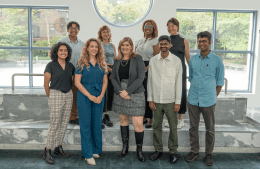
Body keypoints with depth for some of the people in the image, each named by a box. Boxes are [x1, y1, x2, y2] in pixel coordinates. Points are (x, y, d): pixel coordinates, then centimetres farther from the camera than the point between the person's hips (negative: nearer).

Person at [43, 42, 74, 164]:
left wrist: (68, 92, 9)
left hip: (68, 95, 5)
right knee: (54, 125, -5)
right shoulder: (51, 65, -7)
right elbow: (46, 84, -5)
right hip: (56, 95, -5)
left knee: (64, 123, 10)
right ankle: (47, 152, 5)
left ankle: (58, 148, 24)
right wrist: (50, 98, 2)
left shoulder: (70, 66, 6)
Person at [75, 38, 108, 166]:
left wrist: (101, 96, -7)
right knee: (86, 124, 1)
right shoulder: (81, 63, -2)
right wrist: (90, 96, -13)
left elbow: (105, 81, 8)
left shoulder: (102, 64, 8)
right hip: (84, 96, -3)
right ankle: (88, 154, 10)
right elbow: (77, 82, -6)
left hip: (99, 97, 3)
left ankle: (95, 150, 26)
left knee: (97, 124, 9)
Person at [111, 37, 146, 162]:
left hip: (135, 95, -4)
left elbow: (140, 78, -10)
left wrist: (127, 91, -16)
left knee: (138, 124, -7)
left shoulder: (137, 59, -3)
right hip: (120, 95, 4)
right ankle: (125, 147, 26)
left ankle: (139, 149, 11)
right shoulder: (117, 61, 8)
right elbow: (113, 78, 5)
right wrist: (120, 91, -11)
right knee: (123, 120, 12)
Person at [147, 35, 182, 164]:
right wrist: (150, 99, 2)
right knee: (156, 126, 10)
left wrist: (178, 102, -6)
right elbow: (150, 81, 6)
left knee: (173, 127, 5)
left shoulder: (176, 61, -3)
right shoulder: (153, 61, 3)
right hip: (156, 100, 2)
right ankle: (158, 150, 26)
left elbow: (179, 82, -3)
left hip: (170, 100, -2)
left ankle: (173, 151, 21)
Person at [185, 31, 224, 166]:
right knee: (193, 127, 12)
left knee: (210, 129, 9)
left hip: (208, 101, -3)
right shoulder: (193, 59, 6)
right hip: (193, 99, 3)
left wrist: (213, 97, 2)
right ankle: (194, 151, 27)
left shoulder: (217, 60, -4)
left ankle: (209, 154, 24)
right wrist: (194, 92, 12)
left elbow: (220, 82, 1)